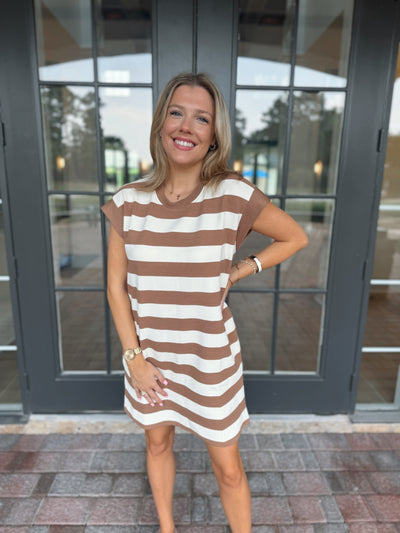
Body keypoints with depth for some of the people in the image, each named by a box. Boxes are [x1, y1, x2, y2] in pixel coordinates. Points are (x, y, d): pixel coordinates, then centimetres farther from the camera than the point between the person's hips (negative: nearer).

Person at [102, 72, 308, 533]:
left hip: (211, 356, -2)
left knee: (228, 468, 14)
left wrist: (237, 273, -8)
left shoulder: (234, 196, -16)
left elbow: (295, 237, 0)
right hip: (150, 353, 3)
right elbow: (116, 286, -2)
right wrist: (134, 357, -5)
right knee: (158, 443, 26)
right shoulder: (128, 202, -9)